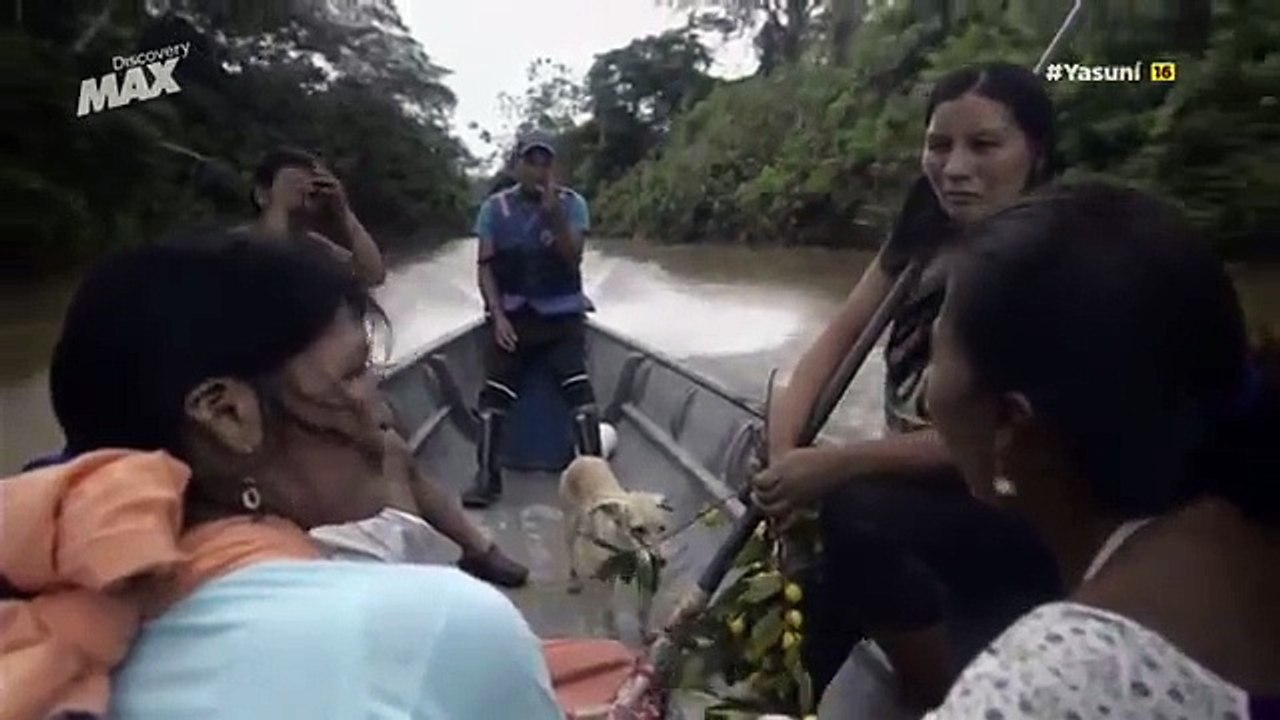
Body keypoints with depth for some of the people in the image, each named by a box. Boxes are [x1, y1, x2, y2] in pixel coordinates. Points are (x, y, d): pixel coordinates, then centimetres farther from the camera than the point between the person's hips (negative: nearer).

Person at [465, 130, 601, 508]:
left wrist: (554, 216, -25)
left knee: (579, 387, -16)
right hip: (512, 314, 1)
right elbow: (485, 266, -1)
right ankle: (486, 478, -1)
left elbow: (573, 260, -12)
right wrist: (498, 315, -12)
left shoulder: (572, 204, -2)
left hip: (562, 314, -1)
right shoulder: (495, 207, 1)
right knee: (494, 392, -9)